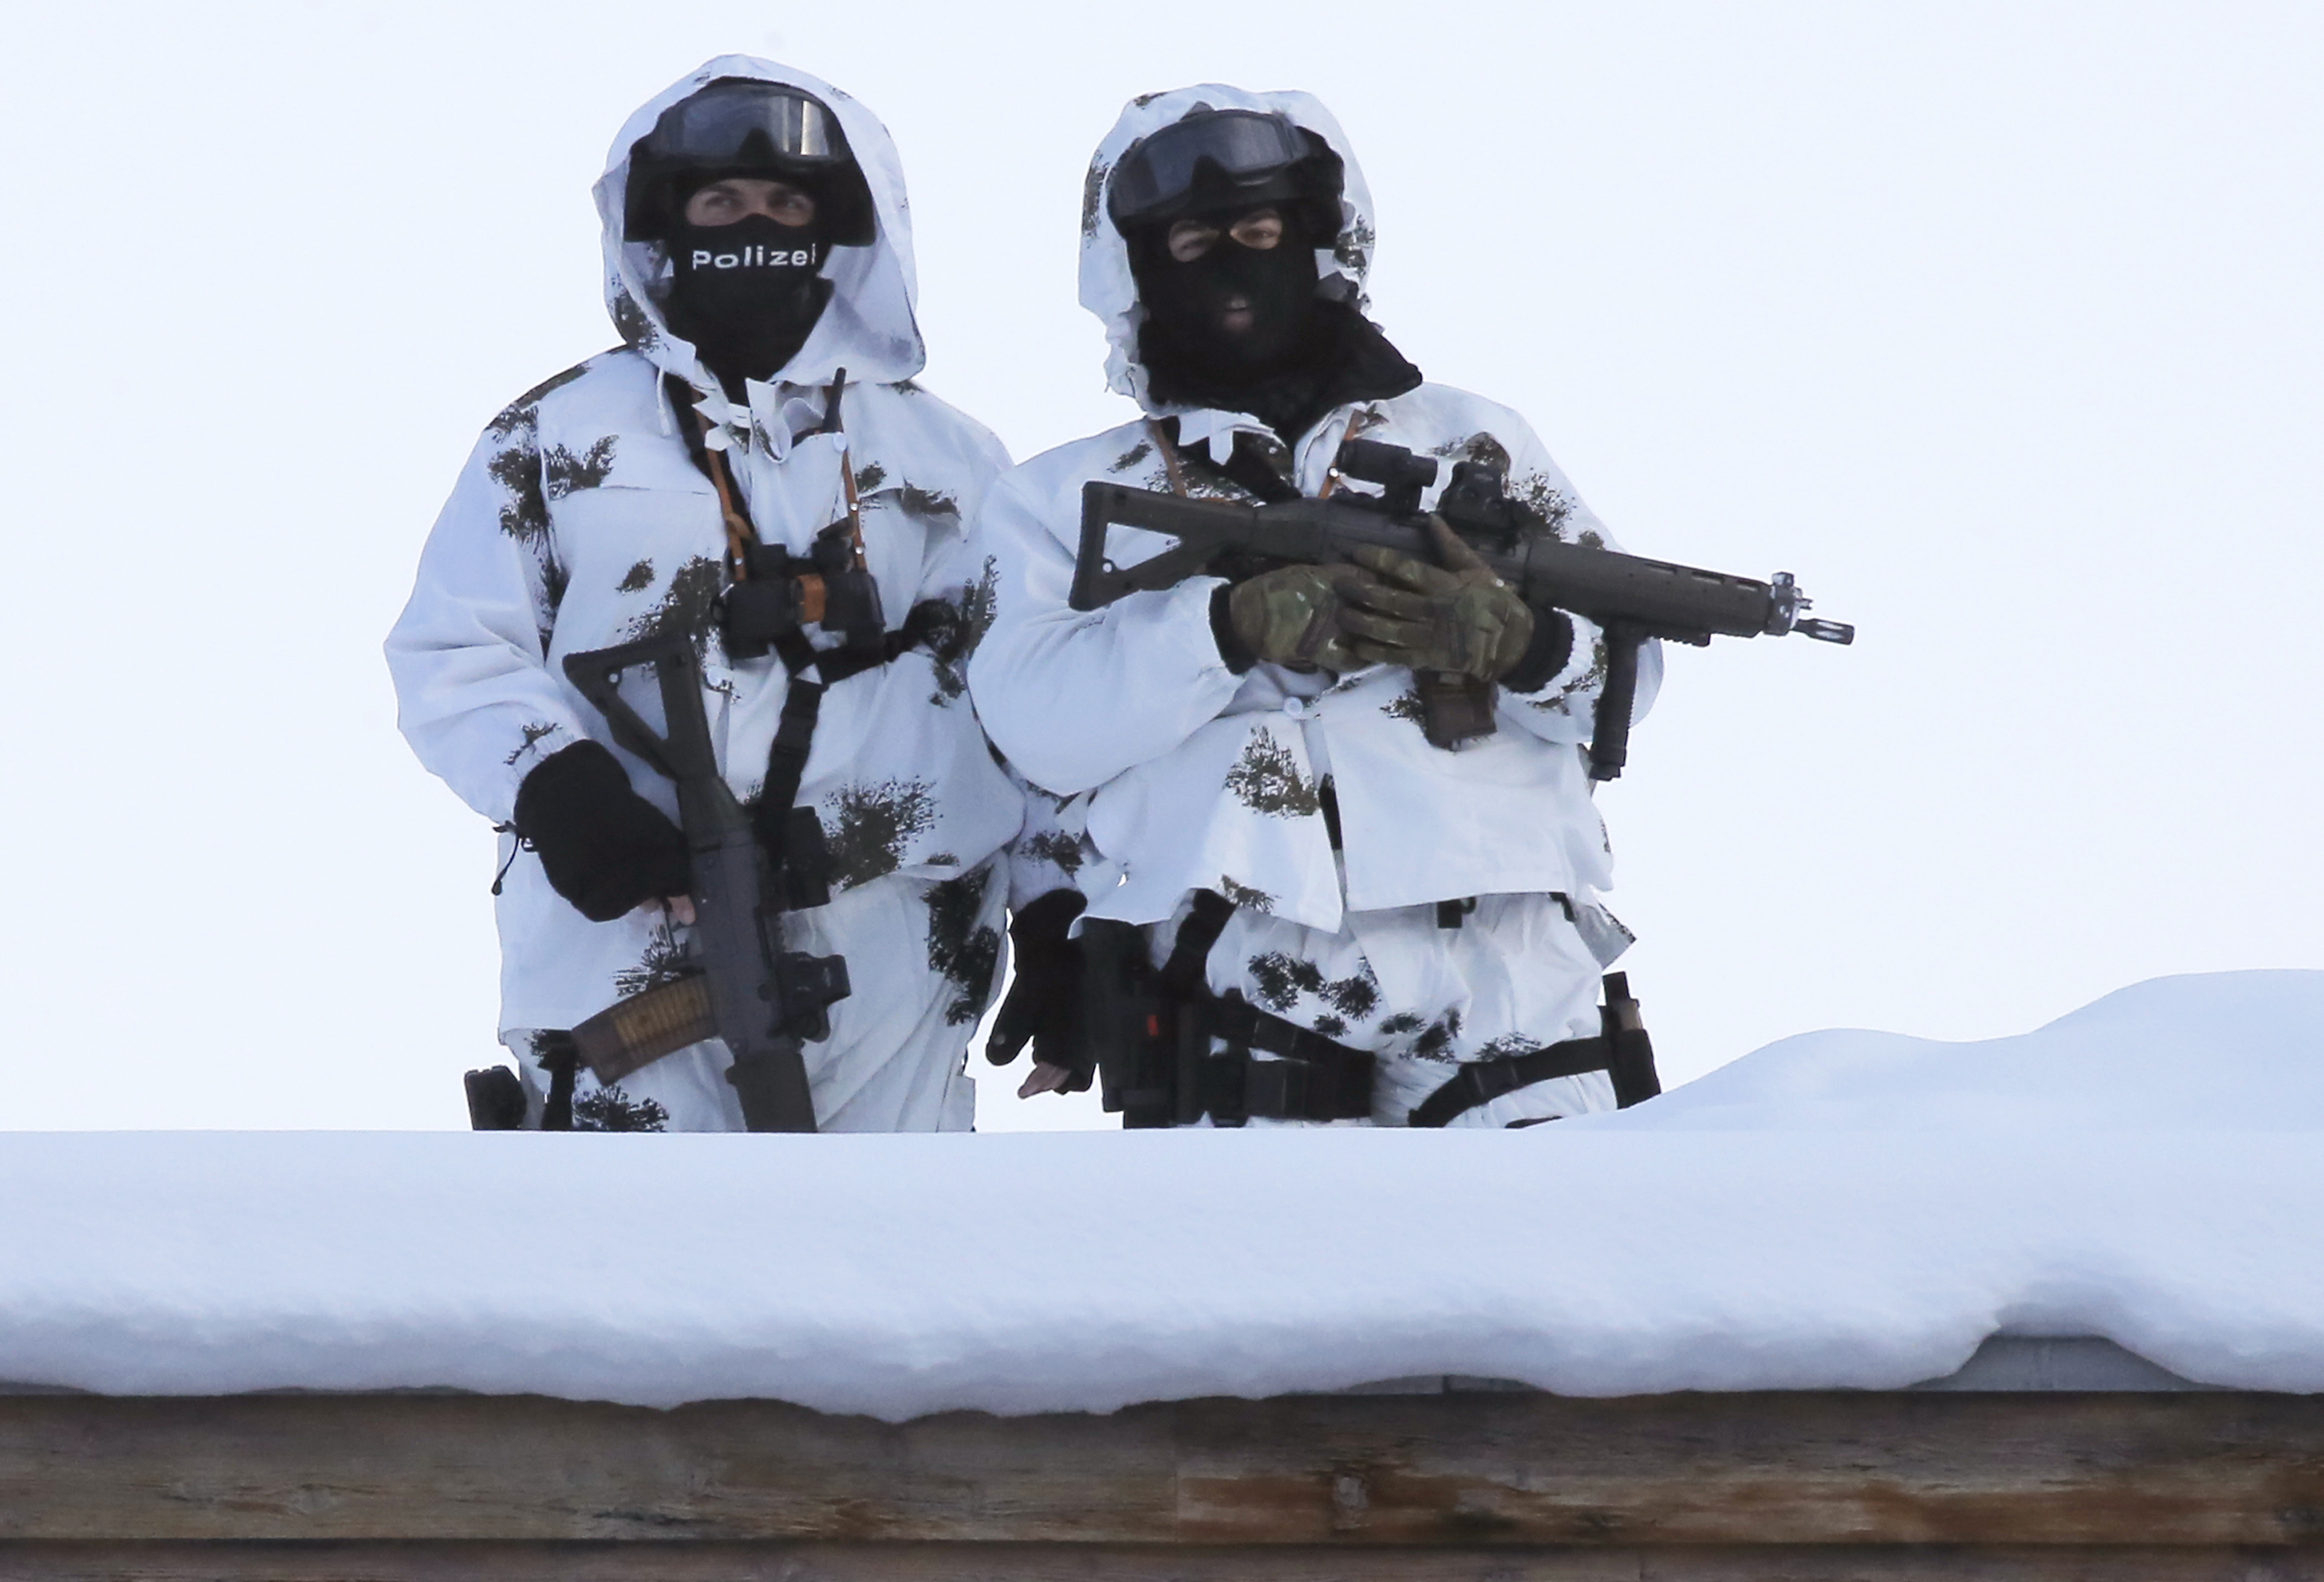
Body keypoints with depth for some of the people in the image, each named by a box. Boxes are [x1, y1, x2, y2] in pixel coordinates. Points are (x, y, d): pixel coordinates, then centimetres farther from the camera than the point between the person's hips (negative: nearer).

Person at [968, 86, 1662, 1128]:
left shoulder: (1470, 443, 21)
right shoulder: (1064, 497, 18)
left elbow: (1625, 673, 11)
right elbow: (1038, 717, -1)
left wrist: (1510, 640, -12)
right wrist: (1241, 624, -16)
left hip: (1504, 974, 1)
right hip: (1238, 1012, -1)